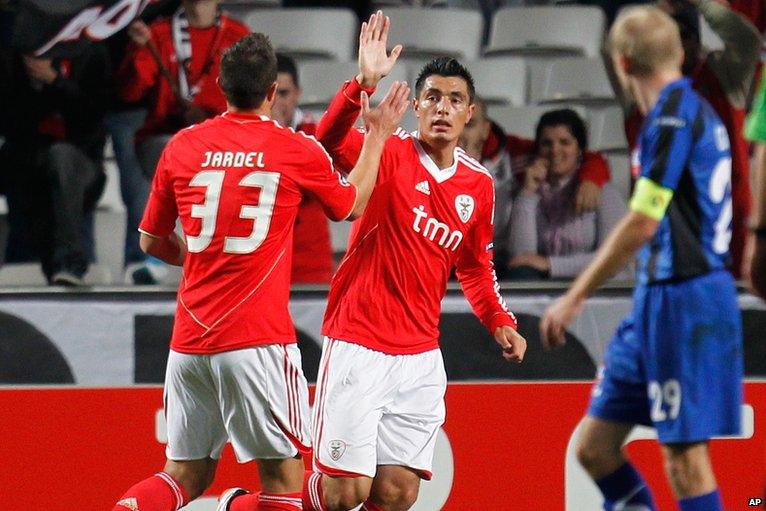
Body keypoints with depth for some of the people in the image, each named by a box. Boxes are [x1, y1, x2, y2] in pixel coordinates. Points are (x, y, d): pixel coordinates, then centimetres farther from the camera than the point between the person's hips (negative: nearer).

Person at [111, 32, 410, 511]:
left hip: (189, 341, 4)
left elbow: (151, 241, 18)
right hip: (258, 341, -4)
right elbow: (352, 204, 19)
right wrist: (378, 134, 32)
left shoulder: (182, 147, 5)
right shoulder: (298, 151, -2)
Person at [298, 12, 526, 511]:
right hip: (359, 344, -5)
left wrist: (499, 322, 9)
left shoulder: (478, 185, 9)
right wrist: (363, 83, -39)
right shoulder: (391, 153, -5)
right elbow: (330, 140, -26)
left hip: (420, 355, 5)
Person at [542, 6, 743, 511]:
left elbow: (641, 225, -19)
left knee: (685, 455, -7)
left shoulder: (673, 116, -15)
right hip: (656, 299, 10)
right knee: (595, 446, 9)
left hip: (684, 299, -10)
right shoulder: (697, 110, 14)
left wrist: (574, 298, -15)